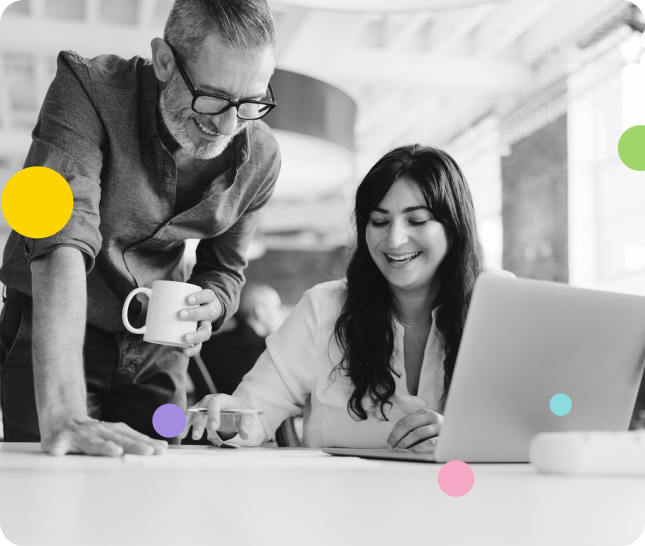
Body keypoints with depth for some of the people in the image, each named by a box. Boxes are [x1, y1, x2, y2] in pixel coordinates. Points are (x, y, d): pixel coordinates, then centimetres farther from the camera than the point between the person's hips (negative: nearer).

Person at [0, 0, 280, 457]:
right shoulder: (88, 90, -24)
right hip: (49, 334, -3)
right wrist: (62, 415, -46)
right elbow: (60, 242, -36)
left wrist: (208, 306, -20)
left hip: (157, 348, 4)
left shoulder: (260, 158, -10)